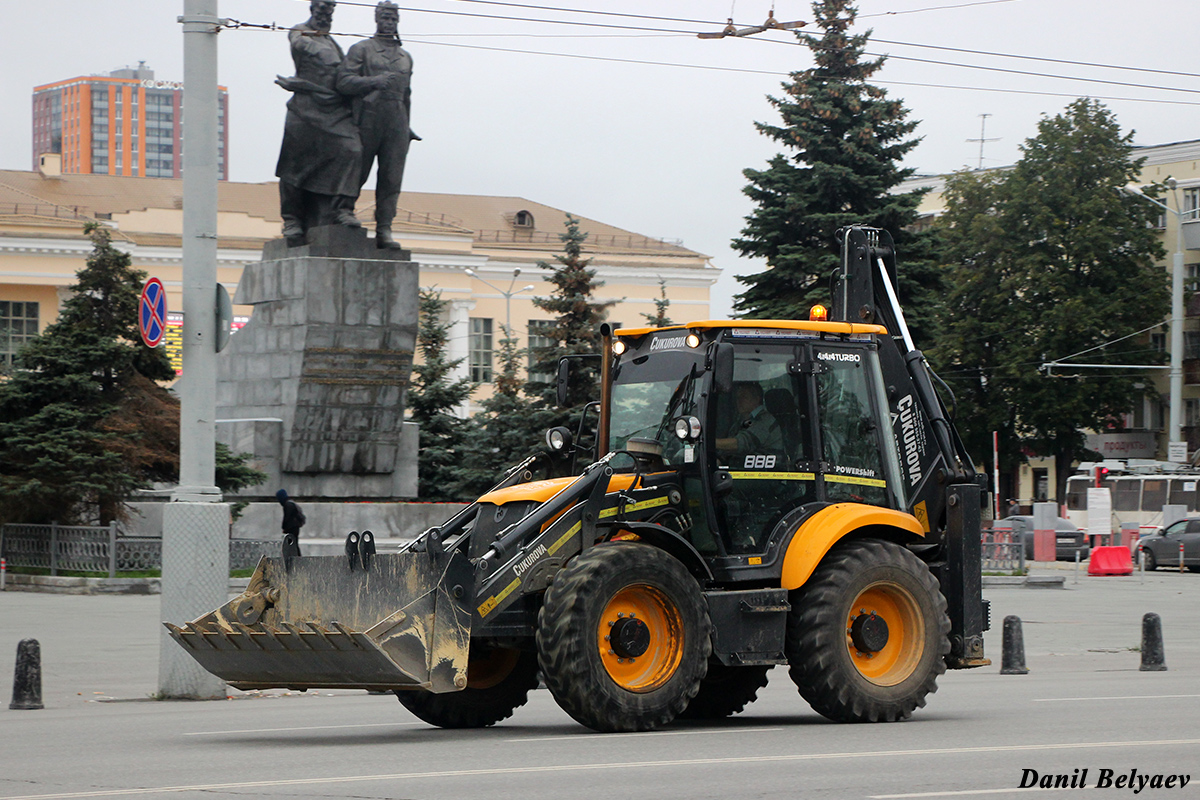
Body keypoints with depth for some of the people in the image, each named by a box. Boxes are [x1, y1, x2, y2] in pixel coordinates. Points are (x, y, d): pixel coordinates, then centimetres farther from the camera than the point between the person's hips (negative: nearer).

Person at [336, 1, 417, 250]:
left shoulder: (405, 57, 21)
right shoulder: (361, 50, 5)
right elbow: (344, 82, -7)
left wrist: (407, 127, 24)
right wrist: (374, 81, -21)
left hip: (396, 123, 4)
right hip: (367, 121, -4)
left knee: (392, 178, -7)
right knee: (356, 176, 0)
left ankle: (384, 231, -10)